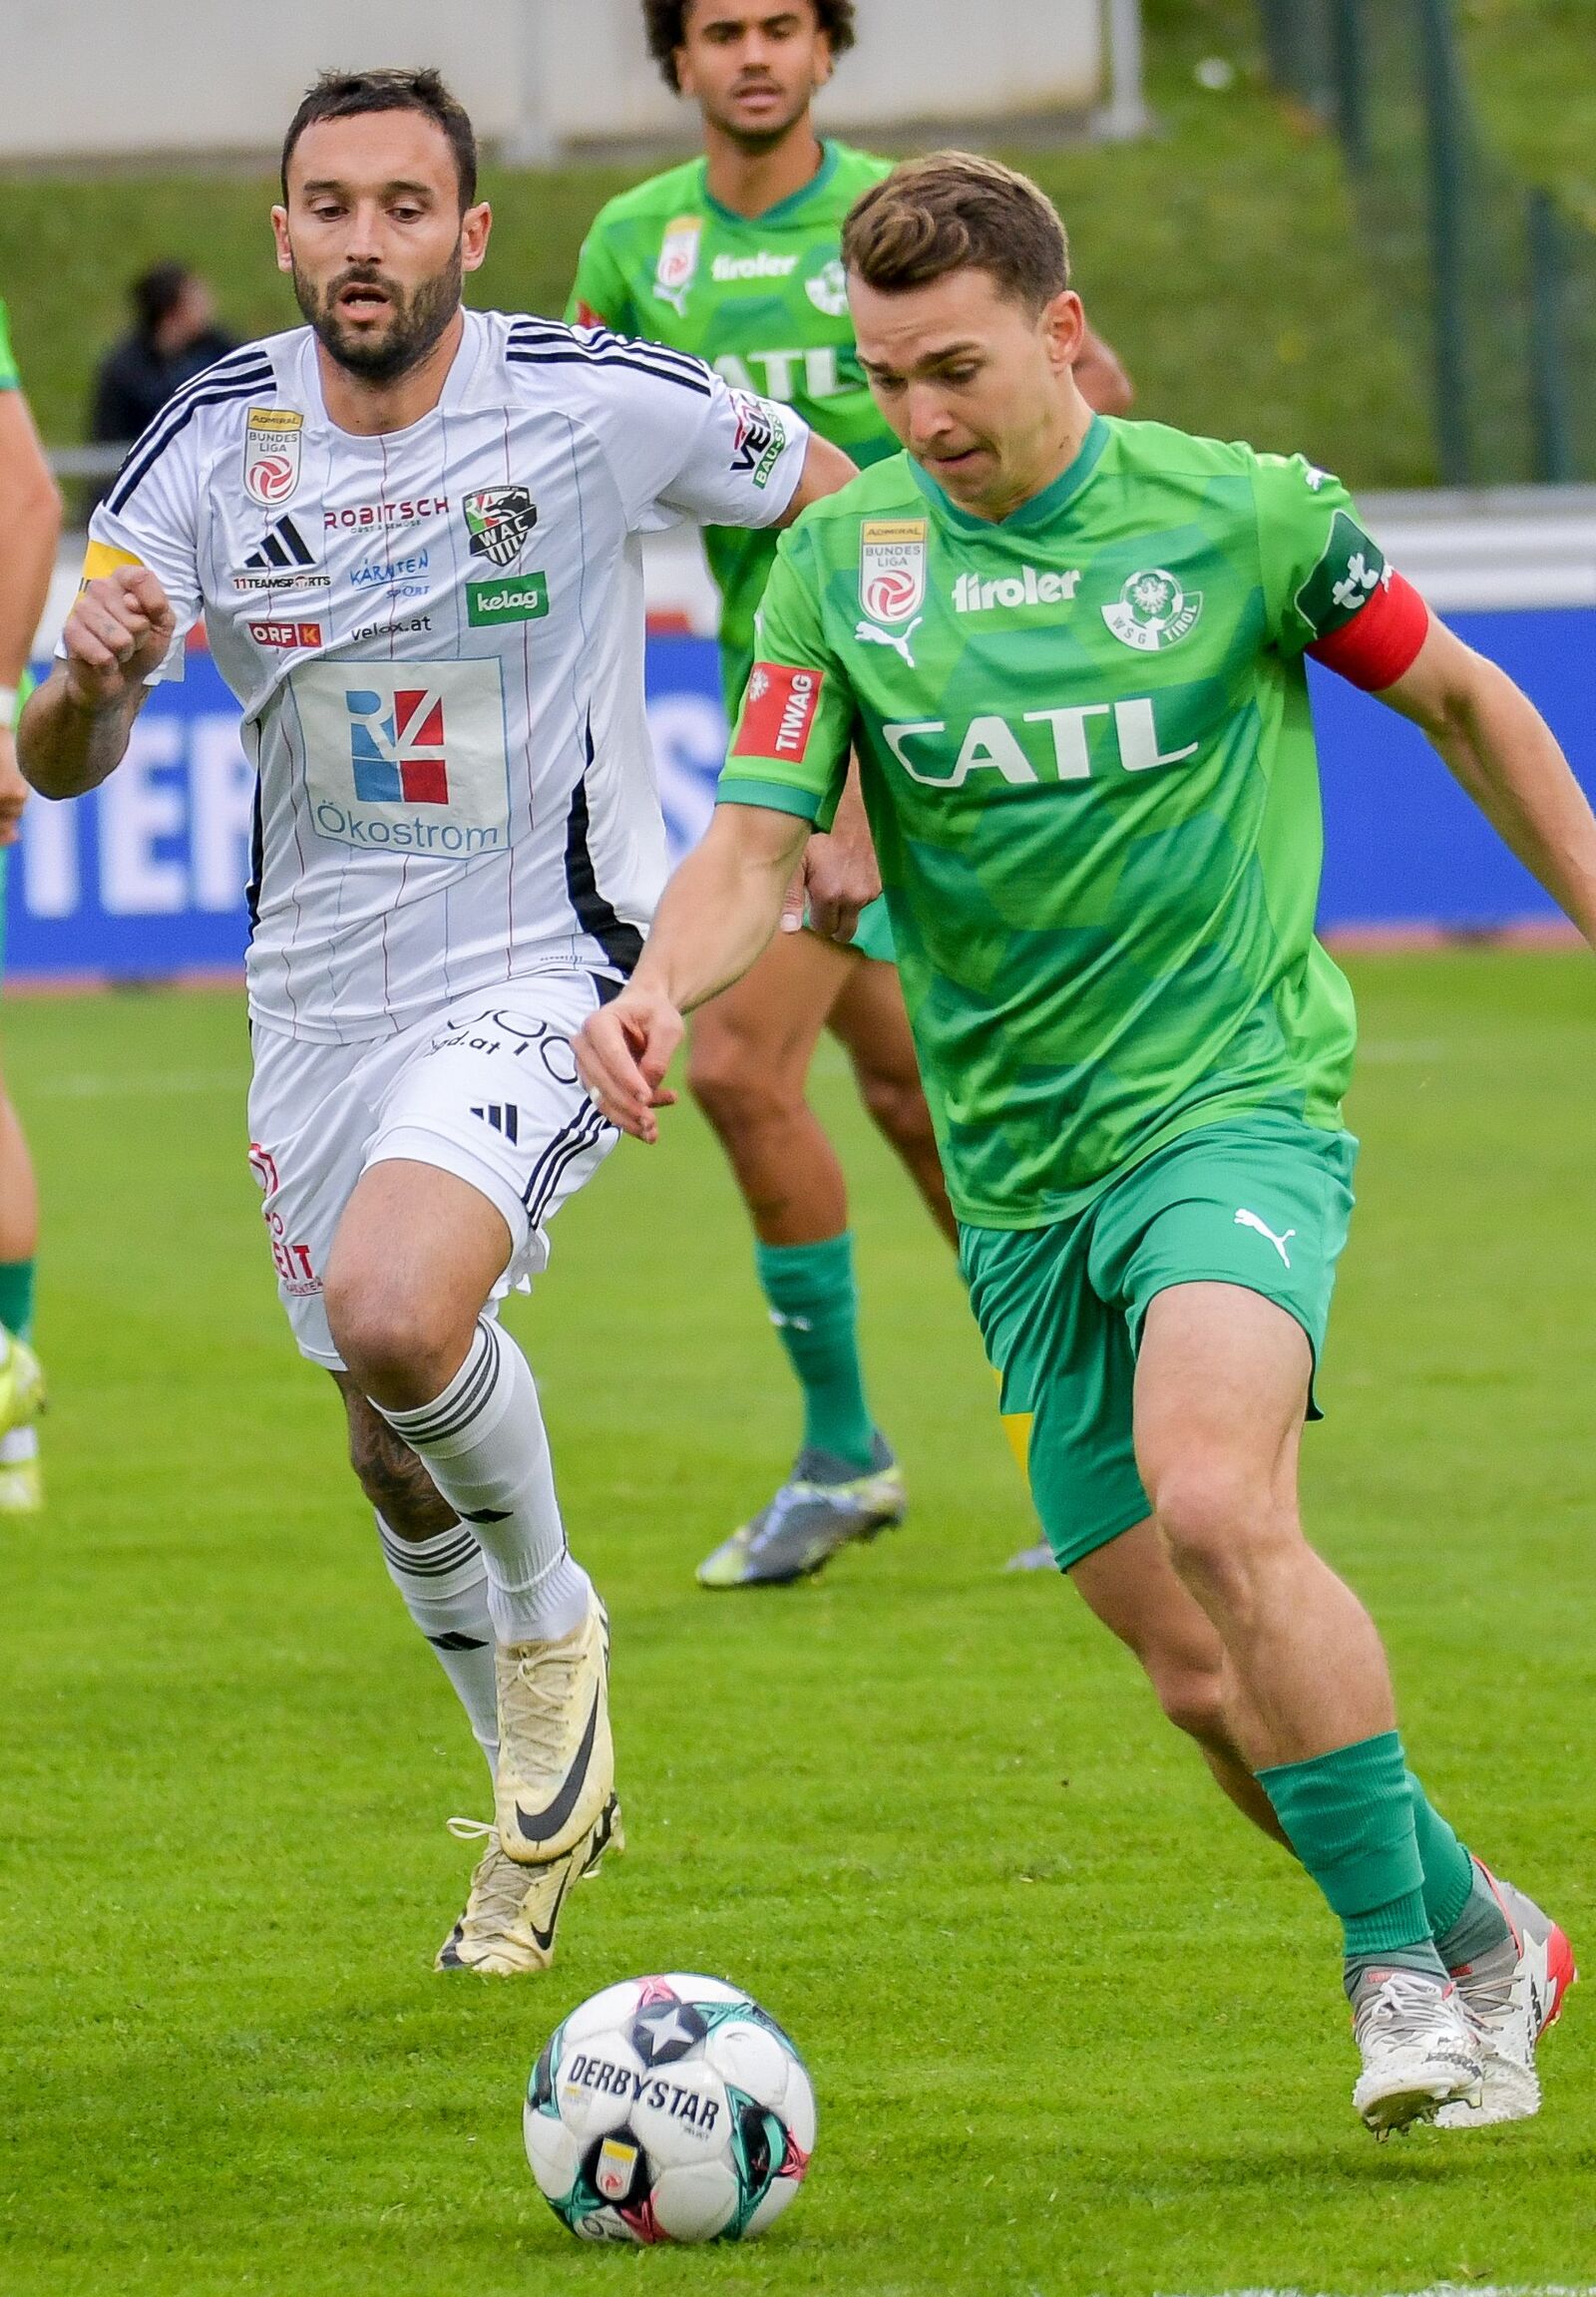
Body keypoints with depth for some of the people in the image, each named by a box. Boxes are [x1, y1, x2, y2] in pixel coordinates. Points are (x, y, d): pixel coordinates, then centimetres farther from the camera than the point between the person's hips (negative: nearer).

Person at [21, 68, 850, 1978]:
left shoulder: (595, 404, -13)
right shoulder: (215, 441, -5)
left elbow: (839, 500, 6)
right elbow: (56, 765, -7)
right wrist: (93, 674, -30)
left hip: (547, 972, -5)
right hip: (321, 998, 5)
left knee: (397, 1311, -30)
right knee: (394, 1454, 14)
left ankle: (549, 1618, -1)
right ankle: (546, 1791, 39)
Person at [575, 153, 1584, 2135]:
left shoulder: (1239, 517, -5)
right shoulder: (842, 562, 0)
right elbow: (757, 842, -3)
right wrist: (661, 983, -23)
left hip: (1234, 1101, -4)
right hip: (1019, 1171, 4)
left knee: (1210, 1498, -29)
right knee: (1204, 1677, 3)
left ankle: (1406, 1969, -15)